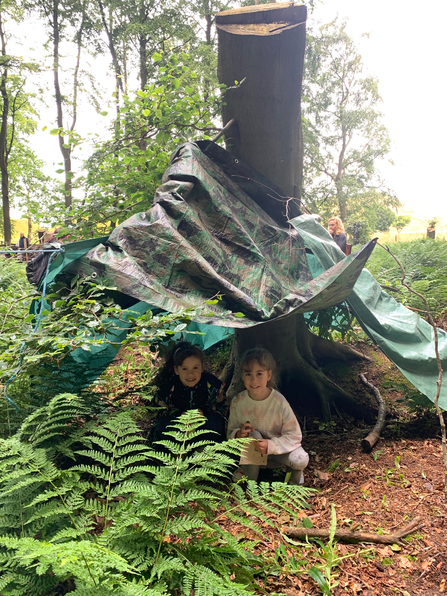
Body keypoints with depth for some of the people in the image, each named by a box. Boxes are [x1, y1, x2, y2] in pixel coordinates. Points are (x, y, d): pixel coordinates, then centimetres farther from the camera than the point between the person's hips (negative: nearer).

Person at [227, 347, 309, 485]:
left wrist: (270, 445, -34)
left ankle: (296, 474, 9)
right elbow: (230, 433, -5)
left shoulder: (279, 402, -22)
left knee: (301, 460, -29)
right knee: (253, 435, -31)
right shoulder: (238, 402, -14)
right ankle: (249, 478, -10)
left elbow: (294, 436, -20)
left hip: (277, 449, -1)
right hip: (252, 452, 1)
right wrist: (238, 434, -29)